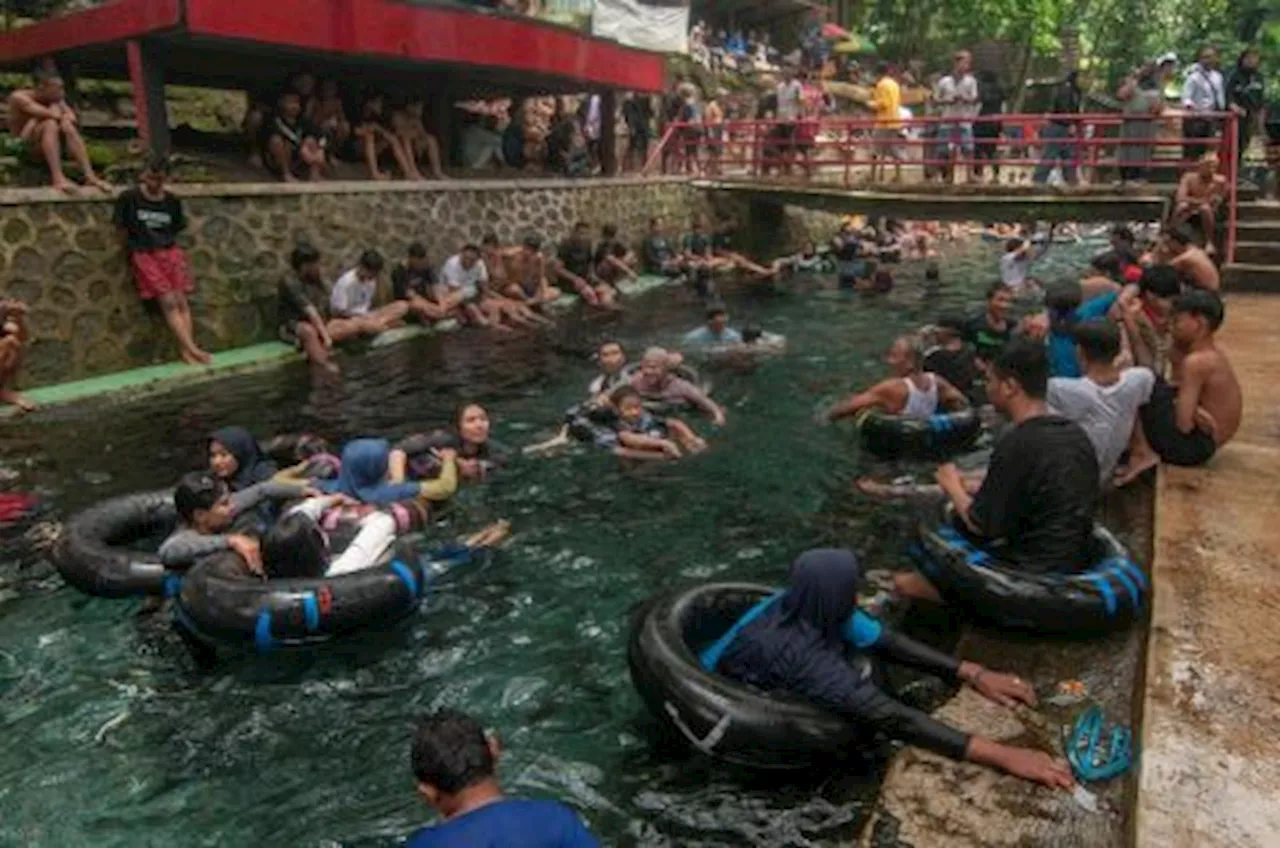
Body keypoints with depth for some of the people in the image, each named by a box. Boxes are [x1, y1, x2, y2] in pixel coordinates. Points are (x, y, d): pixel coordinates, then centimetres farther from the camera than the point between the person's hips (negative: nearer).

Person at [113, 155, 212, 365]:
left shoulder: (172, 202, 8)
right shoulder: (129, 198, -2)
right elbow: (121, 228, 3)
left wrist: (167, 245, 5)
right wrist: (134, 248, 1)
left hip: (170, 252, 3)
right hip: (143, 254, -3)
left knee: (181, 300, -11)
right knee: (168, 301, -16)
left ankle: (185, 351, -15)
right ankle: (192, 348, -23)